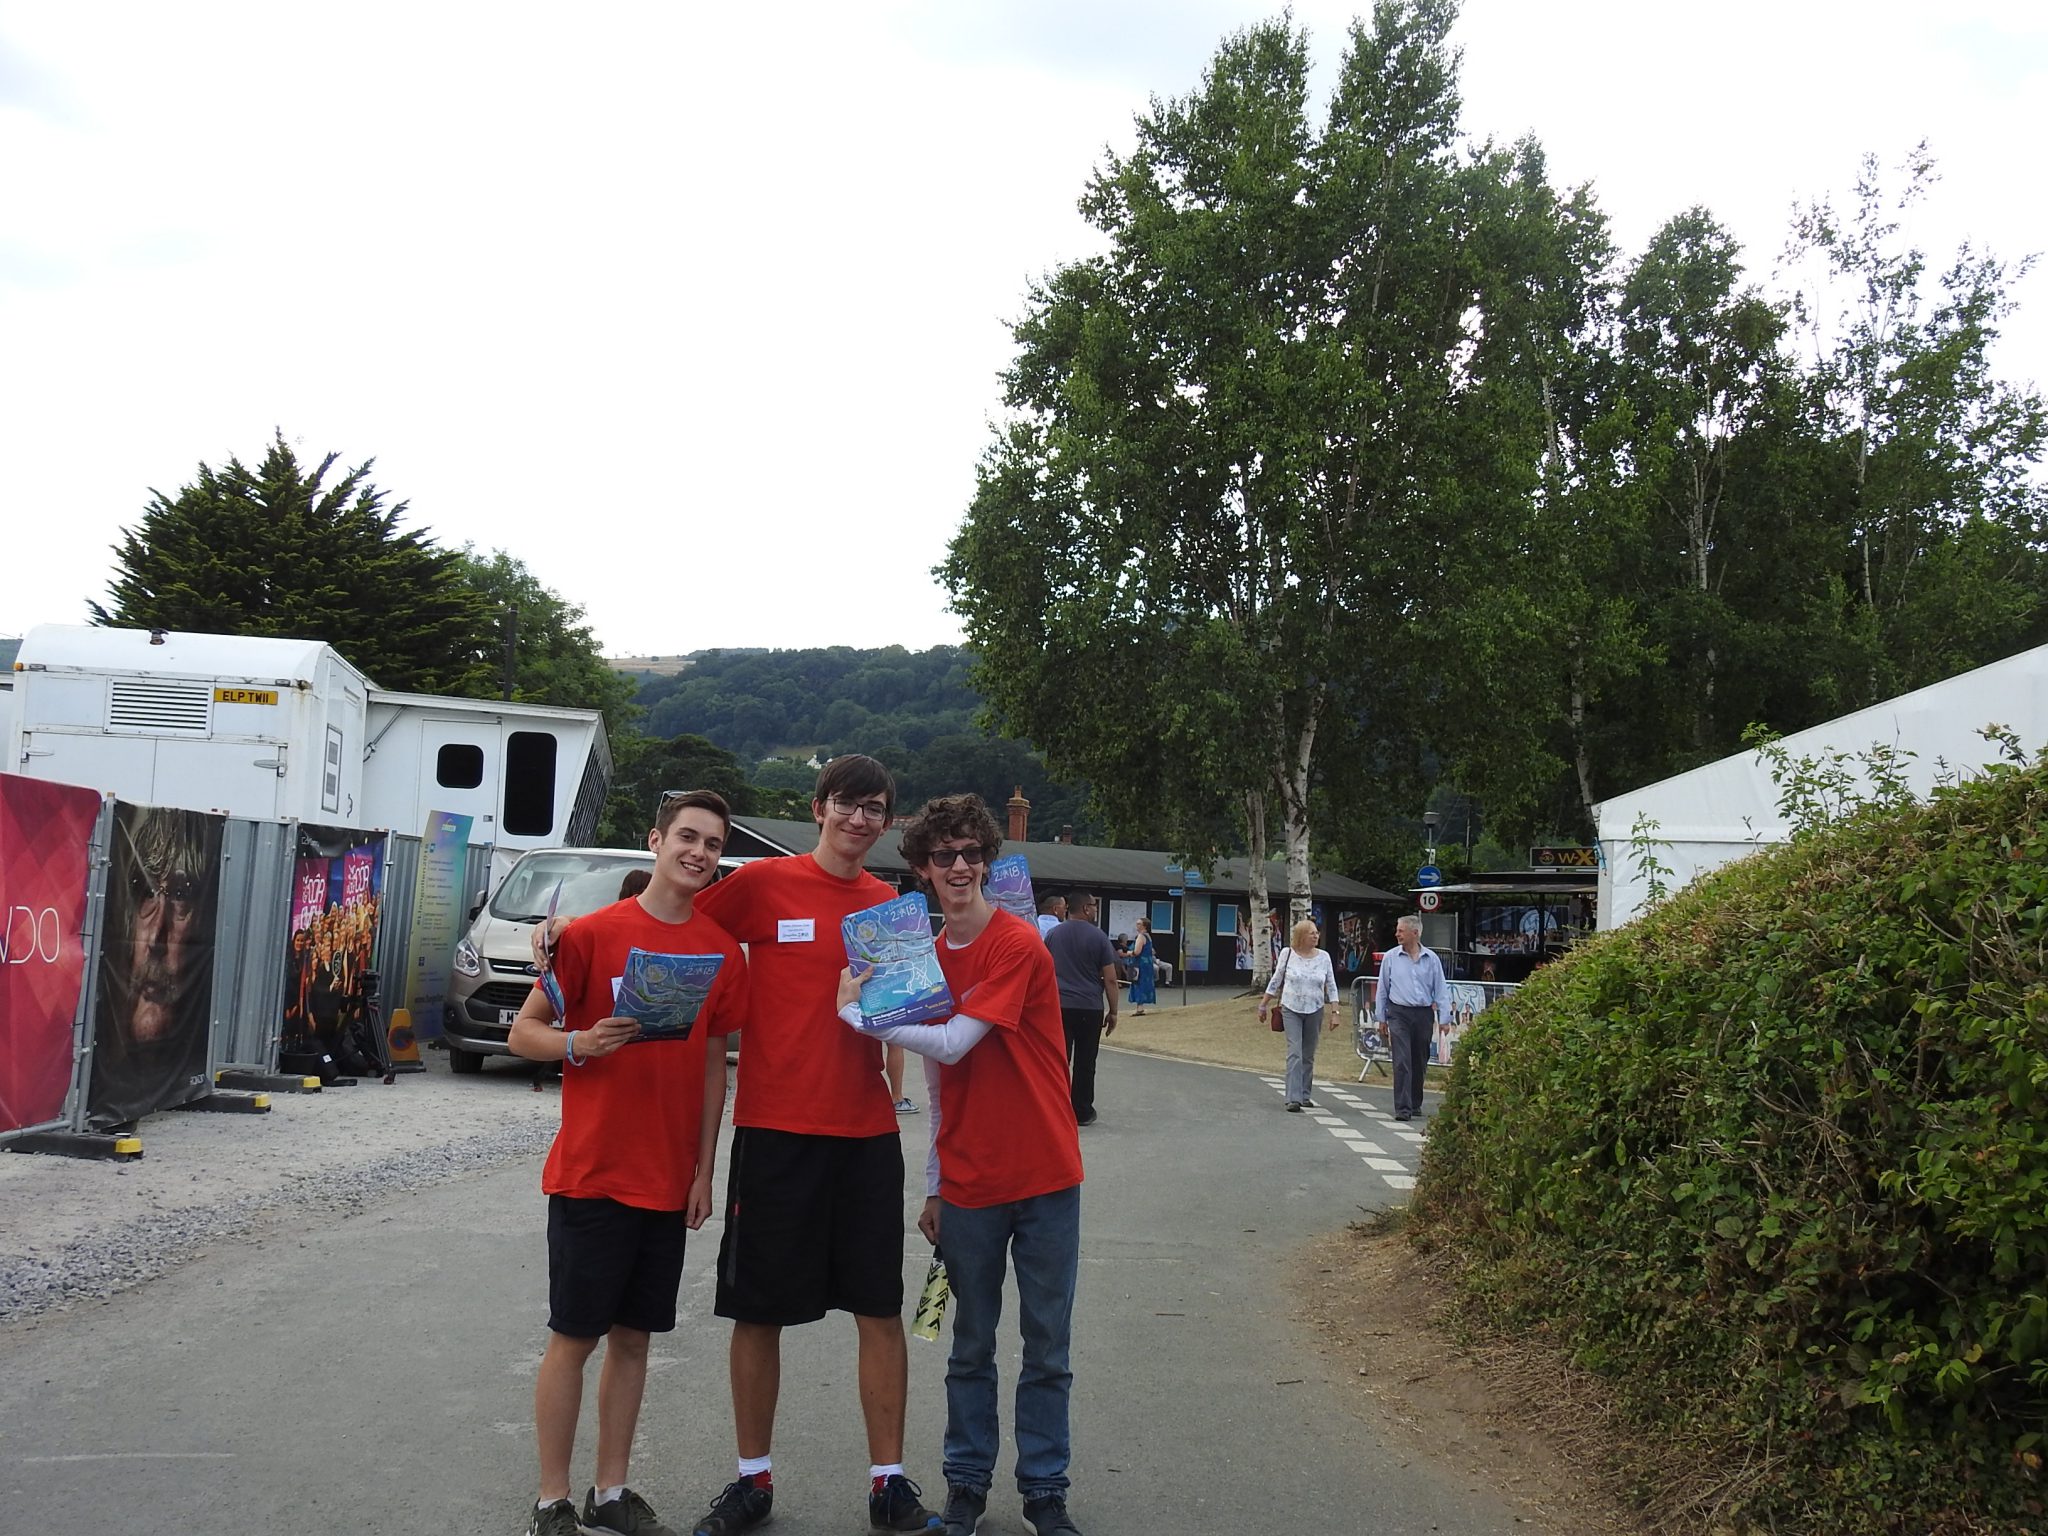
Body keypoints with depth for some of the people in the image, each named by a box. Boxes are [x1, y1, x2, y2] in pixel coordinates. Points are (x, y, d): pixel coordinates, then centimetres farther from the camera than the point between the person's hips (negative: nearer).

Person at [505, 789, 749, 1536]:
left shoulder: (723, 951, 5)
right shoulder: (593, 933, -8)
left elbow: (714, 1061, 11)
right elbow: (522, 1032, -4)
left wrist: (704, 1171, 7)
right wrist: (579, 1043, -24)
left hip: (670, 1183, 4)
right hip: (591, 1173, -4)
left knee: (633, 1335, 12)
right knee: (573, 1336, 3)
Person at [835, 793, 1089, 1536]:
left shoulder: (1019, 946, -12)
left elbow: (952, 1044, -19)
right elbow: (938, 1081, 11)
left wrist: (855, 1011, -12)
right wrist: (934, 1187, 11)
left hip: (1044, 1176, -4)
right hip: (968, 1183, 4)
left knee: (1047, 1347, 6)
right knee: (971, 1347, 12)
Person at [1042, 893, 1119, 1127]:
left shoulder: (1053, 935, 6)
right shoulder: (1098, 937, -4)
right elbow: (1110, 979, -5)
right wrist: (1113, 1011, 3)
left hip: (1058, 1006, 2)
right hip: (1090, 1008, -2)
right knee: (1085, 1062, 6)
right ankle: (1082, 1112, 12)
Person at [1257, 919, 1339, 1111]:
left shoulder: (1324, 957, 2)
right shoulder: (1288, 954, -2)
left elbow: (1331, 987, 6)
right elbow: (1275, 981, 7)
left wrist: (1334, 1012, -1)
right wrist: (1263, 1006, 9)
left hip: (1314, 1011, 2)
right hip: (1291, 1009, -2)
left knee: (1309, 1056, 8)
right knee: (1295, 1053, -12)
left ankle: (1305, 1095, 19)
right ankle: (1294, 1099, -15)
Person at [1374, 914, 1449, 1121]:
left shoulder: (1431, 959, 3)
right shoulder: (1391, 957, 2)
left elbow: (1440, 990, 6)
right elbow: (1382, 989, 8)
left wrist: (1444, 1018, 0)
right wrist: (1381, 1017, 8)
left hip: (1424, 1015, 2)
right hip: (1399, 1014, -2)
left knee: (1419, 1063, 12)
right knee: (1402, 1062, -11)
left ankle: (1415, 1103, 27)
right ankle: (1403, 1108, -13)